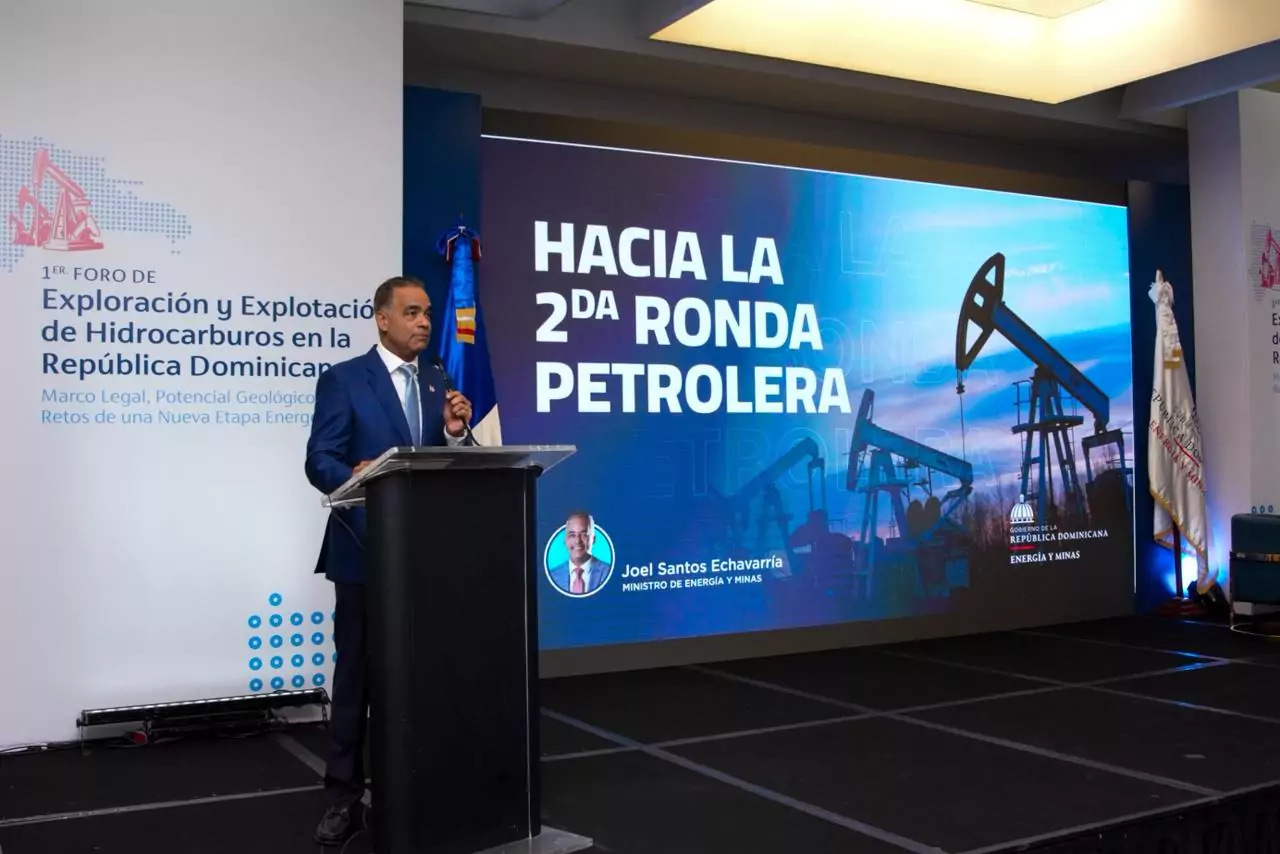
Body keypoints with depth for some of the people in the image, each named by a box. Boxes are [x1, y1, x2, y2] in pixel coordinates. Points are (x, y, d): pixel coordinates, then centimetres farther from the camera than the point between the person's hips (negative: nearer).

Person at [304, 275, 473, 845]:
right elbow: (320, 462, -11)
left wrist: (455, 432, -9)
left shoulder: (437, 385, 12)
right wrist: (356, 475, -31)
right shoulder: (343, 380, -5)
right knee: (357, 672, 3)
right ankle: (344, 795, 13)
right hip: (365, 549, -5)